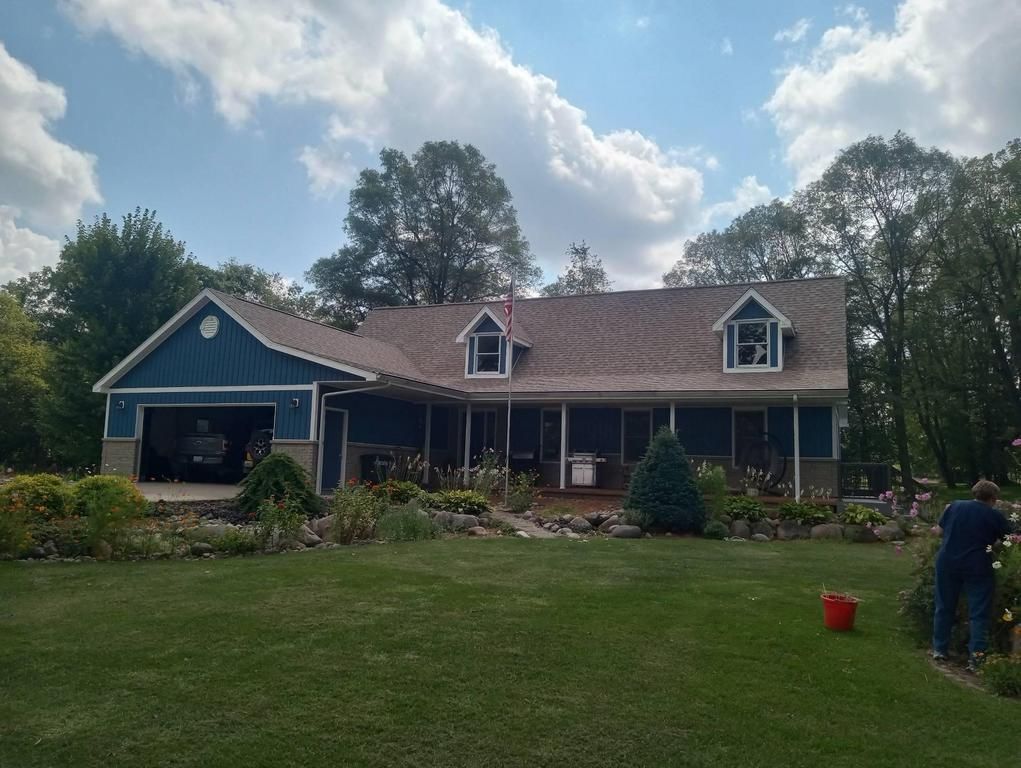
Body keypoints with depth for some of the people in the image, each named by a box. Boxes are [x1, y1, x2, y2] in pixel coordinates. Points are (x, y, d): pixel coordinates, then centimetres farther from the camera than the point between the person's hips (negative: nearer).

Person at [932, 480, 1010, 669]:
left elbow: (941, 530, 14)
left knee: (944, 608, 14)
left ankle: (939, 649, 20)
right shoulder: (994, 515, -2)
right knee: (978, 613, 5)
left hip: (947, 563, 3)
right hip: (978, 568, -3)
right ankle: (976, 654, -2)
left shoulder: (954, 506, 5)